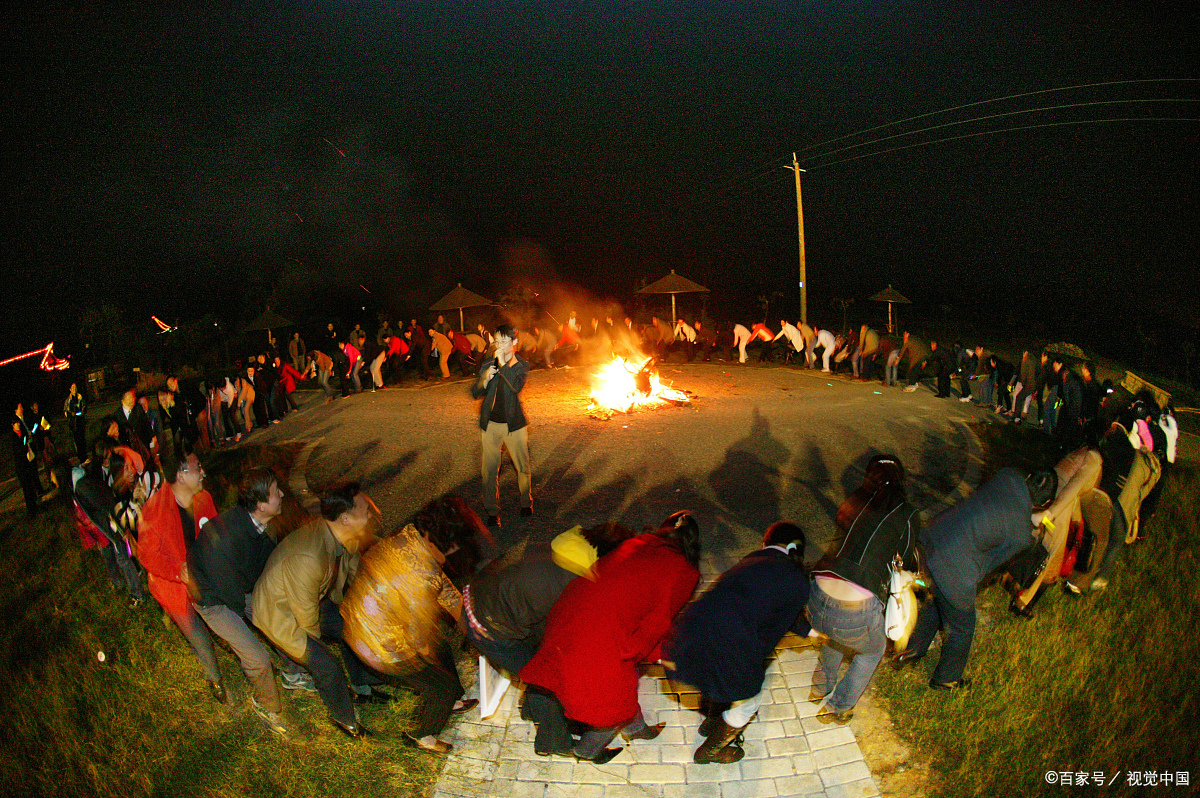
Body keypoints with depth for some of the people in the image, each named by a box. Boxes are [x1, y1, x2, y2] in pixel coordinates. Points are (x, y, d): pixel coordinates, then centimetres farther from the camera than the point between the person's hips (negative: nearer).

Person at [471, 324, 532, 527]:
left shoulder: (521, 365, -3)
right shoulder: (487, 365, 3)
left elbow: (517, 386, -23)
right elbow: (475, 394, 1)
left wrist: (503, 364, -22)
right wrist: (485, 379, -17)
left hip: (514, 424, -1)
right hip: (491, 424, 2)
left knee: (523, 467, 10)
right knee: (489, 470, 2)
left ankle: (526, 501, 34)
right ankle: (492, 511, 16)